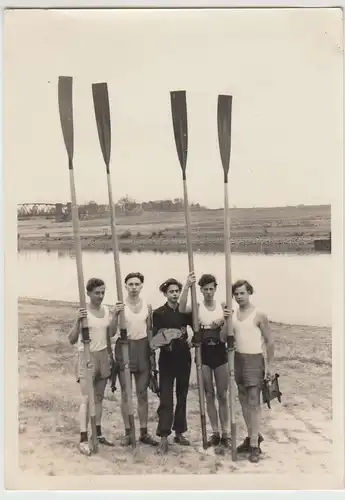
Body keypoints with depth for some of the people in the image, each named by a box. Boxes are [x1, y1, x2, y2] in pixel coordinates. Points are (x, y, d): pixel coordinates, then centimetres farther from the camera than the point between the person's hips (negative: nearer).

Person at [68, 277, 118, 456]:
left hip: (103, 356, 6)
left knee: (99, 397, 13)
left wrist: (115, 315, -5)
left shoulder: (107, 310, 3)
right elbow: (72, 340, -18)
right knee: (87, 398, -8)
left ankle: (98, 433, 22)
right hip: (87, 356, -6)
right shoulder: (83, 311, -14)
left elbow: (111, 333, 5)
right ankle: (83, 439, -3)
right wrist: (78, 321, -33)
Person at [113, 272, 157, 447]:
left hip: (142, 348, 3)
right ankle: (128, 432, 18)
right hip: (124, 347, -3)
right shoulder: (120, 305, -9)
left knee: (142, 393, 10)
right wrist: (116, 314, -30)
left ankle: (144, 432, 21)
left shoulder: (147, 306, 3)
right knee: (125, 393, 6)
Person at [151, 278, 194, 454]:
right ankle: (163, 437, 0)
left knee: (182, 397, 11)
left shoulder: (185, 311, 4)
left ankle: (179, 433, 22)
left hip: (184, 359, 3)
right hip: (167, 359, -3)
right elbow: (156, 338, -11)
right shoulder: (158, 313, -5)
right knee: (166, 399, -5)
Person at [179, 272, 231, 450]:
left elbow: (224, 336, -8)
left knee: (222, 395, 8)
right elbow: (181, 309, -27)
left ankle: (225, 433, 19)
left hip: (220, 352, 0)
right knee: (209, 395, 10)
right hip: (203, 353, 0)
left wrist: (225, 320, -26)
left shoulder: (223, 306, -4)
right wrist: (187, 286, -36)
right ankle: (215, 433, 22)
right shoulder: (197, 307, -3)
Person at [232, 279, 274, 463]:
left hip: (254, 360, -6)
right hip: (238, 359, 6)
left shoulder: (259, 315, -9)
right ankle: (253, 435, 26)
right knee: (244, 401, 12)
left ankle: (254, 444, 0)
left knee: (253, 402, -6)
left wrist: (270, 364, -9)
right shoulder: (232, 315, 6)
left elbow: (269, 341, -5)